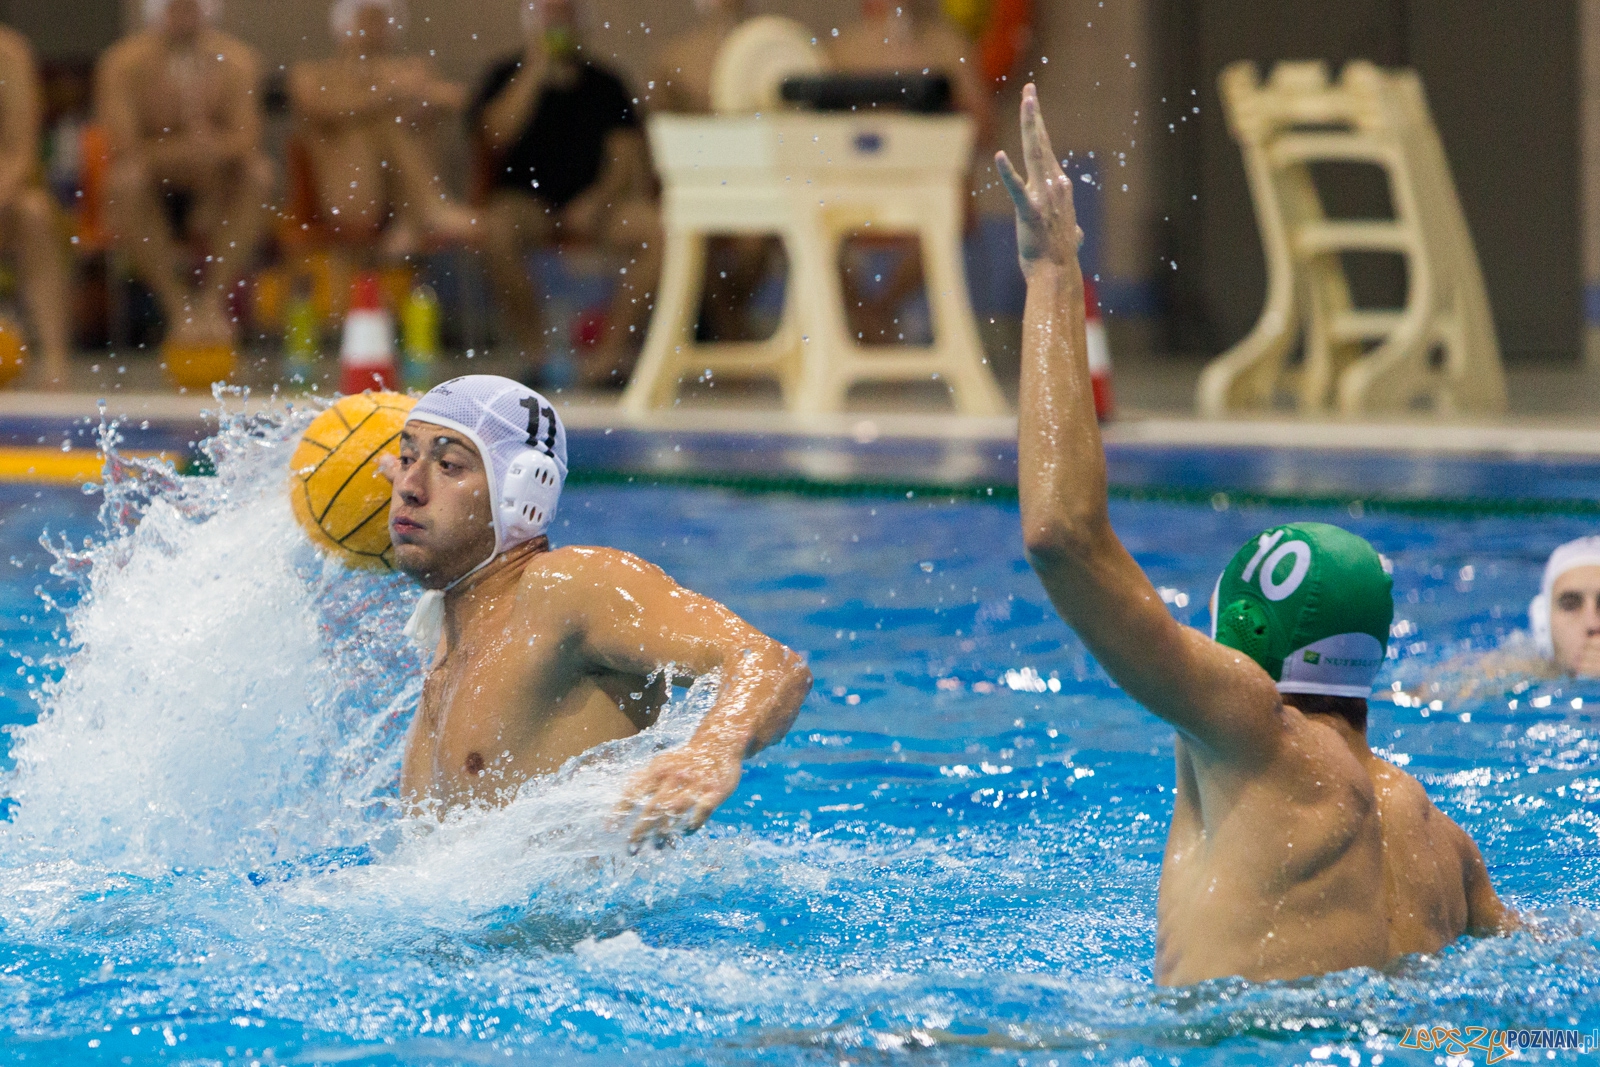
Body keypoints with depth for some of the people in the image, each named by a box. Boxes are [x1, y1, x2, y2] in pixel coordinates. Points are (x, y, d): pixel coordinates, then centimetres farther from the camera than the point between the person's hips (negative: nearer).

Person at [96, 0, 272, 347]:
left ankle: (213, 300, -21)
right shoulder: (124, 62, -13)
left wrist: (214, 148, -41)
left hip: (212, 197, 2)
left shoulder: (234, 60, -6)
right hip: (151, 203, -2)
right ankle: (177, 304, -24)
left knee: (258, 172, -25)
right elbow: (125, 149, -22)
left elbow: (247, 140, -18)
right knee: (127, 177, -33)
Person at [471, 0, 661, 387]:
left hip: (591, 206, 2)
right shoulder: (509, 77, 7)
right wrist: (536, 68, -11)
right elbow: (497, 132, -13)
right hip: (526, 205, -2)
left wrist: (596, 202, -14)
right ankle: (534, 351, -26)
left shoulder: (604, 85, 11)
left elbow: (626, 156, 4)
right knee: (498, 229, -36)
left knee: (654, 229, -26)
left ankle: (613, 352, -23)